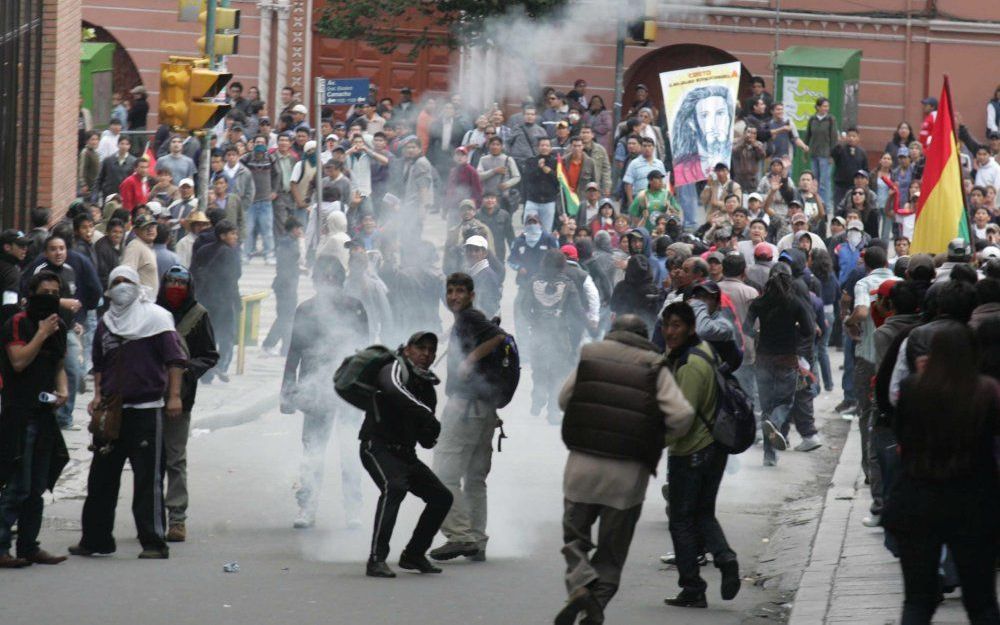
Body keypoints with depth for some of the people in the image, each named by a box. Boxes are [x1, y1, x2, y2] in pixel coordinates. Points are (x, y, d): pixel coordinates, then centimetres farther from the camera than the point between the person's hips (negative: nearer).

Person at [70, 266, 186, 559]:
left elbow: (175, 359, -7)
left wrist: (174, 396, -14)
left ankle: (154, 543, -5)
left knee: (148, 478, -7)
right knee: (101, 477, 9)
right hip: (111, 410, 6)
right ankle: (95, 538, 17)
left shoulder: (155, 317, -3)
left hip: (146, 409, -6)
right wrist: (98, 396, 12)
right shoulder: (105, 323, 14)